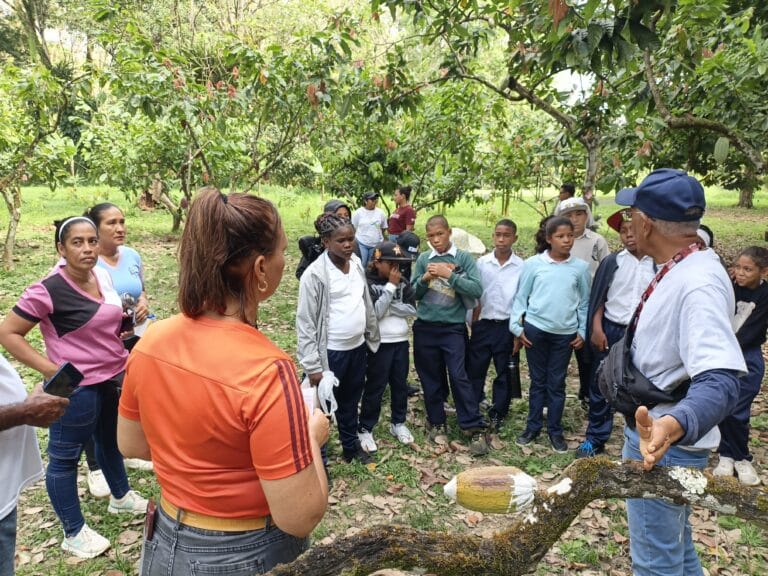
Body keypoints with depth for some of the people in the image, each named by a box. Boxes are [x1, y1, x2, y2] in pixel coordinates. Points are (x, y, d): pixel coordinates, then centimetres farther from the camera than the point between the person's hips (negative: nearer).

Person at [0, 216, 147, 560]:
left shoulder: (103, 276, 1)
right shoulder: (48, 290, -22)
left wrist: (124, 324, 1)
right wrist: (49, 368, -20)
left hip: (115, 377, 8)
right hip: (76, 388, -8)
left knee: (111, 440, 26)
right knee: (65, 457, 10)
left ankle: (121, 497, 49)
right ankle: (73, 533, 26)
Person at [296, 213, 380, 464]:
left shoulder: (356, 263, 2)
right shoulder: (315, 274, -18)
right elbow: (305, 322, -17)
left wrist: (372, 336, 15)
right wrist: (312, 366, -18)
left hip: (357, 347, 7)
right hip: (330, 353, -6)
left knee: (350, 402, 24)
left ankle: (351, 446, 43)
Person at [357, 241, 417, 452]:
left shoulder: (403, 282, 5)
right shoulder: (367, 283, -11)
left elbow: (412, 309, -4)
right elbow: (375, 312, -21)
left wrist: (388, 308, -15)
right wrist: (390, 285, -18)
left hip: (401, 341, 5)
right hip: (379, 343, -5)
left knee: (400, 384, 15)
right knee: (375, 387, 2)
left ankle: (398, 423, 32)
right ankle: (365, 429, 15)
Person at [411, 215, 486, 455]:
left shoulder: (464, 258, -2)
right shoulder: (423, 259, 5)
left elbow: (477, 290, -13)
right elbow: (412, 294, 6)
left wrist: (449, 274, -20)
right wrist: (425, 278, -12)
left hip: (453, 328, -3)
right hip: (425, 327, 3)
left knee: (459, 376, -8)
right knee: (430, 378, 11)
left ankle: (475, 429, 2)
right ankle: (437, 423, 27)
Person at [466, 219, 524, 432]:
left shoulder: (521, 266, -4)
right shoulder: (482, 263, 0)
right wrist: (474, 324, 0)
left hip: (507, 326, -1)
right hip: (483, 325, 1)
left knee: (505, 373, 10)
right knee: (474, 370, 7)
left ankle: (497, 415, 25)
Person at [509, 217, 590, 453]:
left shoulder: (580, 267, 1)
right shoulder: (533, 263, -4)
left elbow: (584, 302, 9)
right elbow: (521, 297, 1)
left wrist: (583, 331, 6)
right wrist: (516, 327, -1)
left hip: (565, 333, 1)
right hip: (535, 329, -1)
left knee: (557, 383, 10)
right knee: (538, 381, 11)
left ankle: (555, 431, 22)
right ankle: (532, 427, 23)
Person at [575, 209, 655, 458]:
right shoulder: (611, 262, -1)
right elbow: (598, 298, 3)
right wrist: (597, 328, -6)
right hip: (611, 331, 1)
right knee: (600, 388, 8)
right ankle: (595, 439, 22)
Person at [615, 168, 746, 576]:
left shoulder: (698, 283, -28)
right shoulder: (678, 270, 4)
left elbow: (720, 381, -38)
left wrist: (673, 426, -53)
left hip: (663, 444, -10)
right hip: (652, 431, 10)